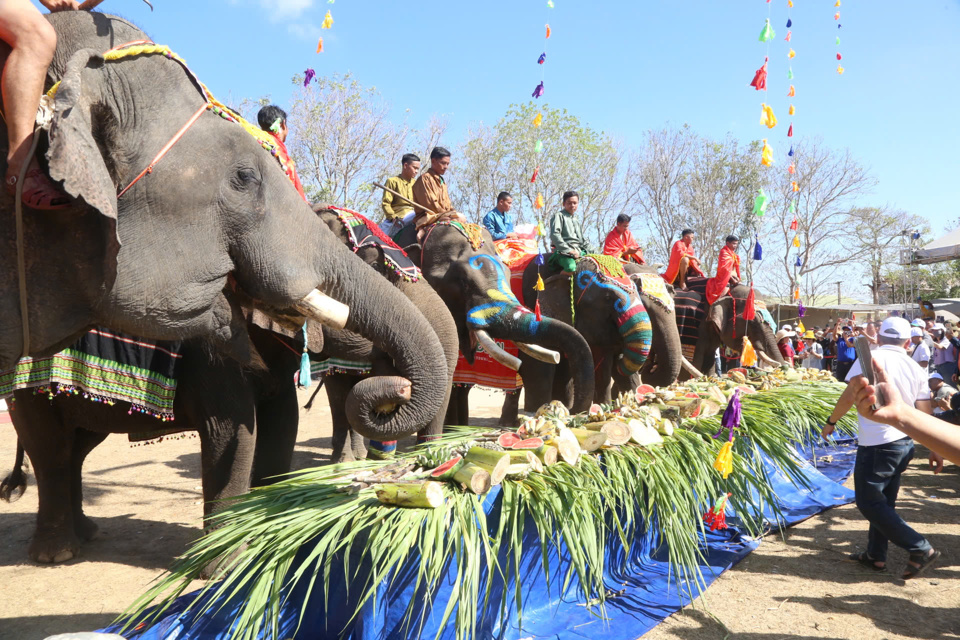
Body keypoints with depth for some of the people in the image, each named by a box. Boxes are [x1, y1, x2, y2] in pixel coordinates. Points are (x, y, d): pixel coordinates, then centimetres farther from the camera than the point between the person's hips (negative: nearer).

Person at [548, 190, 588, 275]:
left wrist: (578, 251, 3)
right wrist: (568, 250, -16)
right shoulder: (559, 216, 6)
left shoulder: (576, 220, 28)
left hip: (578, 251, 7)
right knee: (571, 268, -35)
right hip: (563, 251, -7)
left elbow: (582, 240, 26)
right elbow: (554, 235, -9)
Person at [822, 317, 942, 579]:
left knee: (869, 503, 2)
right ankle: (875, 555, 26)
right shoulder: (916, 368, 6)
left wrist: (831, 422, -2)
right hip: (904, 444, 7)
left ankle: (920, 549, 0)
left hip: (876, 444, -7)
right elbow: (925, 414, 7)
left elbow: (849, 396, -16)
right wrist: (934, 449, 13)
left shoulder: (870, 358, -10)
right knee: (883, 501, 18)